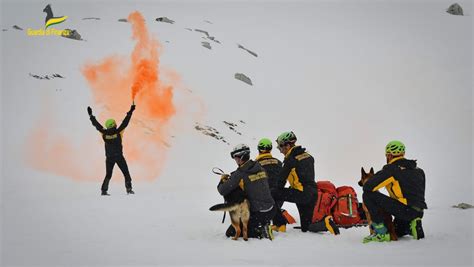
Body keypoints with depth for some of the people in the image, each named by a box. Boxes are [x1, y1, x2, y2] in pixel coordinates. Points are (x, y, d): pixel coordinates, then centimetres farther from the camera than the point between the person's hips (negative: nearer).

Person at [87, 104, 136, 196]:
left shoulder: (104, 133, -8)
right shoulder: (118, 132, -15)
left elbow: (96, 125, 0)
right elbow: (125, 122, -13)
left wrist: (91, 115, 10)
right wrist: (130, 112, -8)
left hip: (109, 158, 3)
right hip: (119, 157, -3)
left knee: (108, 175, 14)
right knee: (126, 173, 7)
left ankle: (104, 190, 8)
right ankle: (129, 188, 0)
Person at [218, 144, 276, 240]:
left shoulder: (240, 174, -16)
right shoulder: (260, 168, 5)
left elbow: (223, 191, -15)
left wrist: (222, 181, 9)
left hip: (258, 214, -7)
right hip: (271, 211, 7)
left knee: (230, 232, 6)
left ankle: (260, 233, -6)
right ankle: (264, 227, 13)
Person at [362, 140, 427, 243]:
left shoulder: (391, 169, -6)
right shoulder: (418, 170, 17)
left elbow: (368, 187, -10)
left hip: (405, 209, -8)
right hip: (418, 213, 8)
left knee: (368, 195, -8)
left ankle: (380, 233, -9)